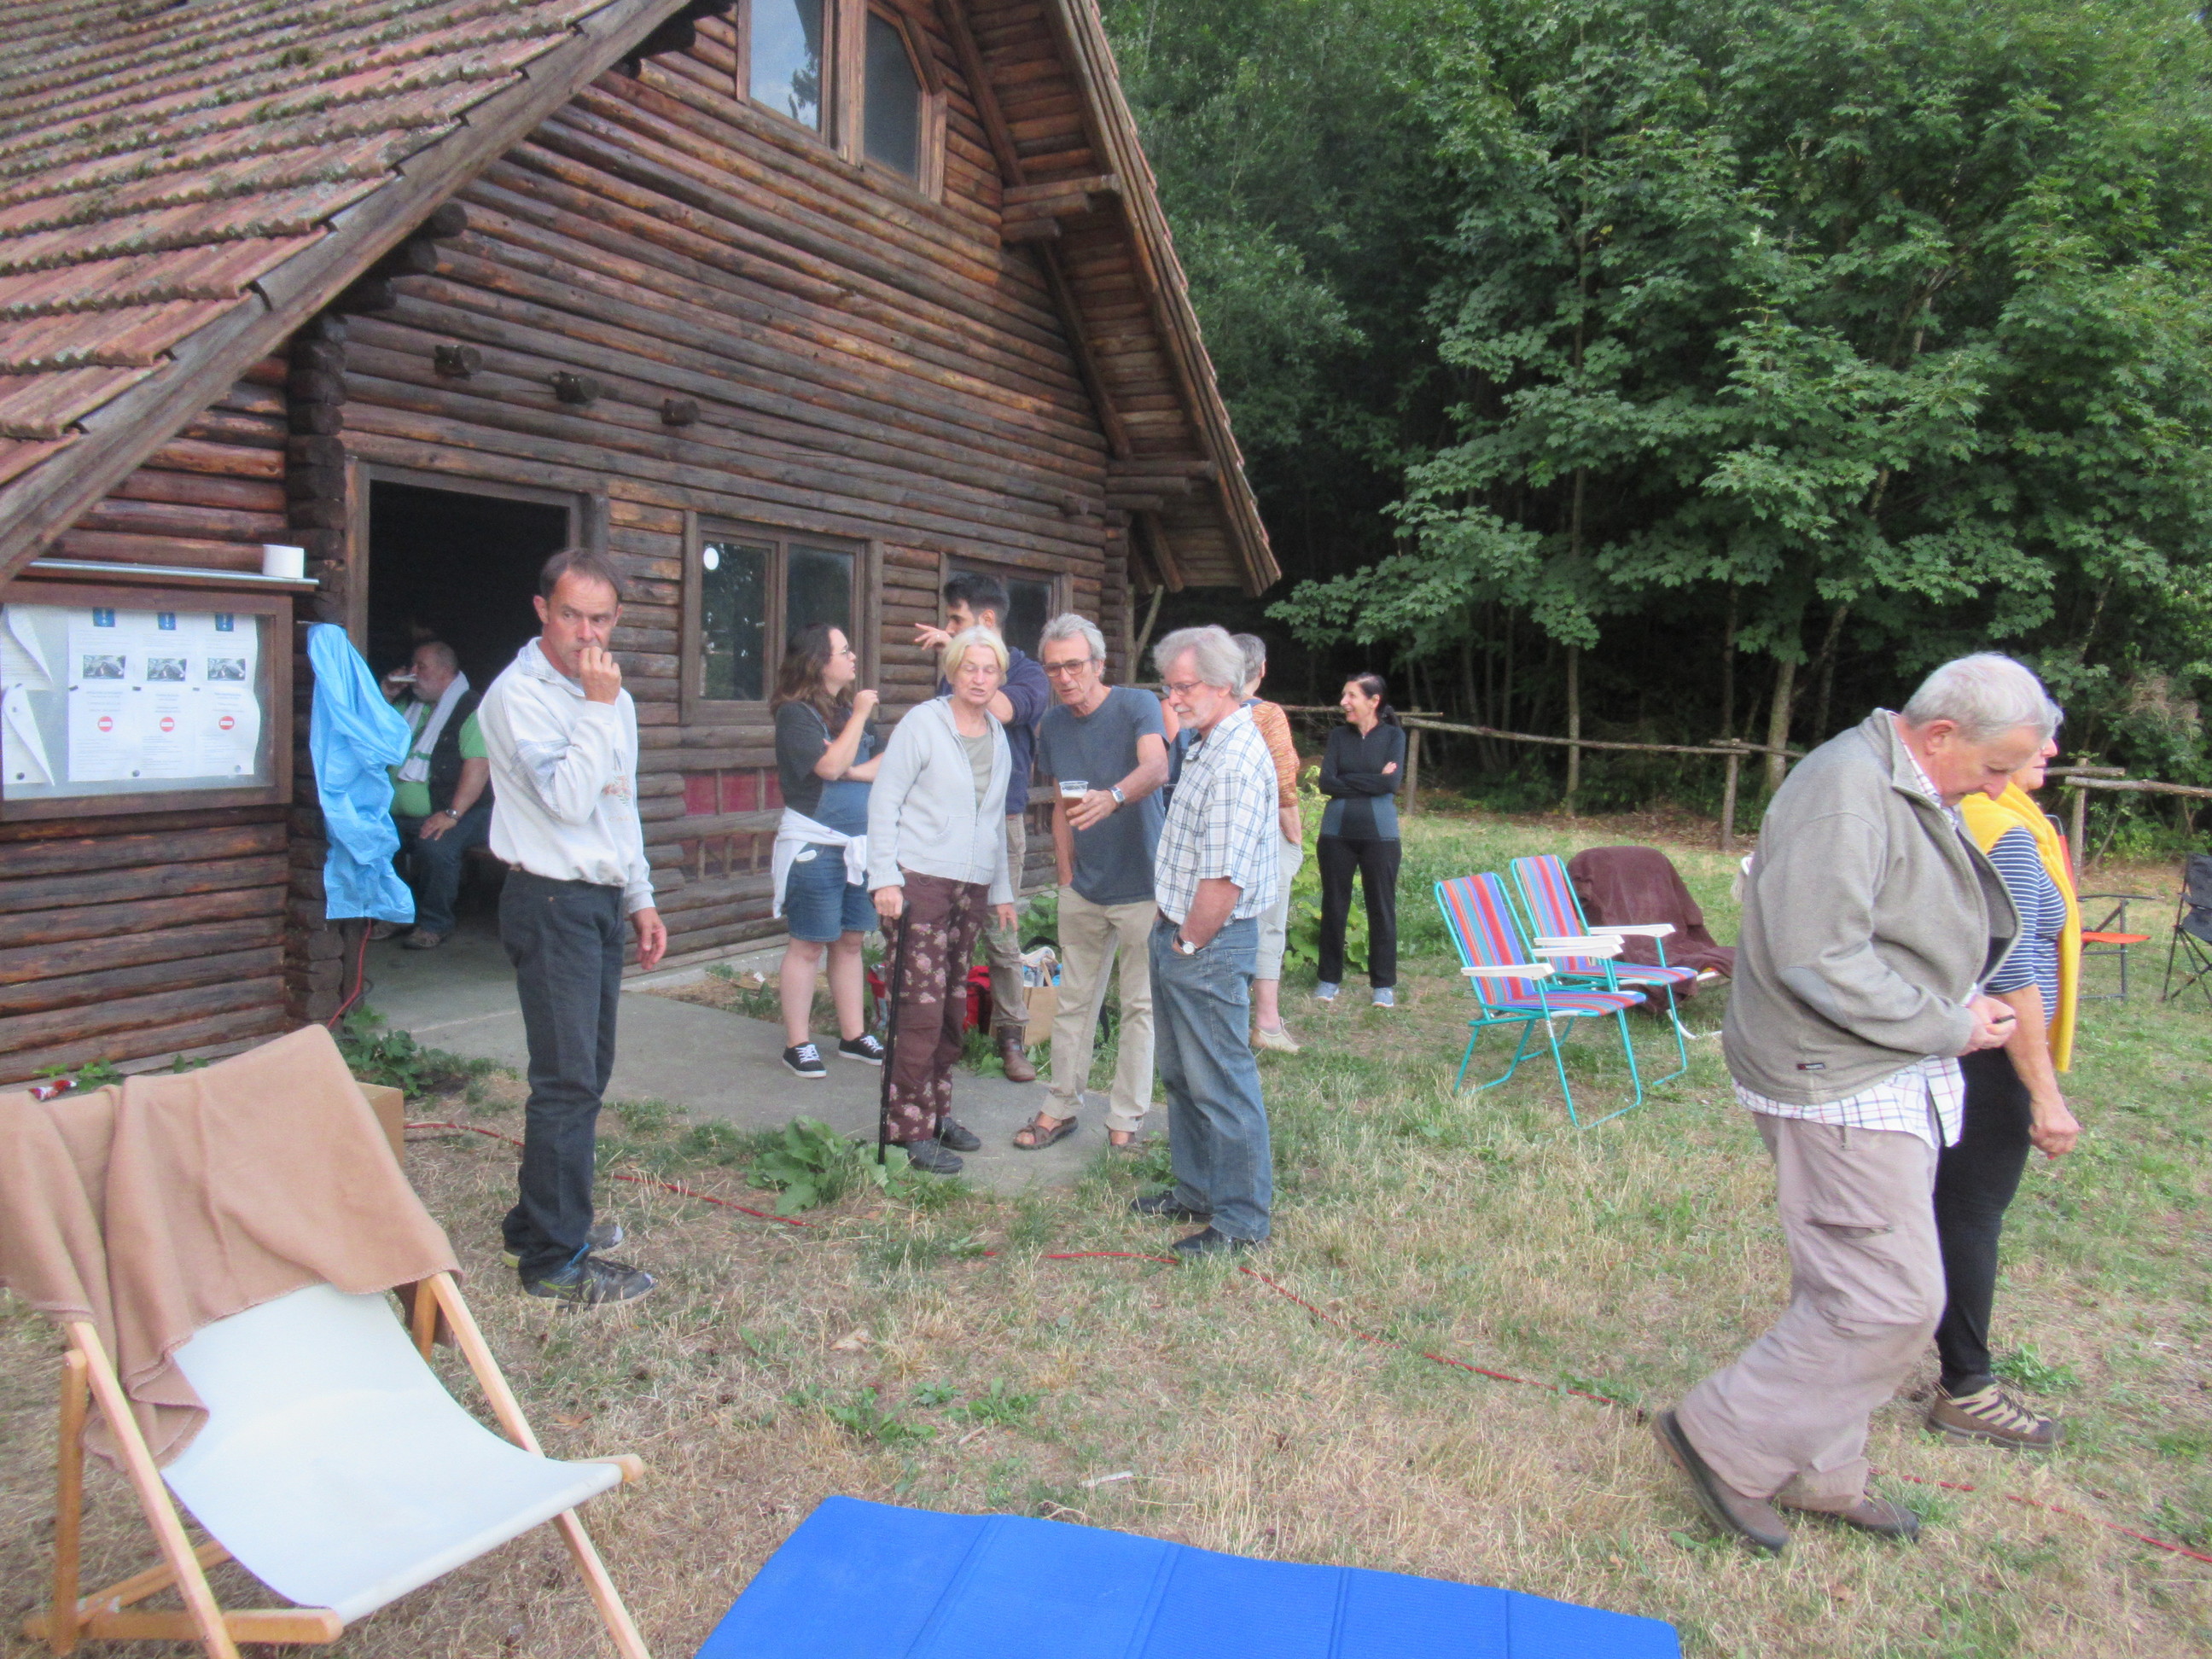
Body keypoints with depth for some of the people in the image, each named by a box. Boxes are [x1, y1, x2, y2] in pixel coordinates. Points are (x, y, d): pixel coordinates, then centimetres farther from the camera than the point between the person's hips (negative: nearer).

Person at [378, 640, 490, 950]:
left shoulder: (471, 709, -5)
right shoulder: (408, 703, 21)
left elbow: (479, 765, -16)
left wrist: (452, 814, -26)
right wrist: (385, 697, 11)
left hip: (454, 812, -7)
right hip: (399, 816, 7)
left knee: (435, 847, -35)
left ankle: (434, 925, -13)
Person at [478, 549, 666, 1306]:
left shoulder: (610, 697, 14)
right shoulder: (519, 694, -12)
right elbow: (567, 799, -24)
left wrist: (640, 898, 20)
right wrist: (599, 707, -20)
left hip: (603, 902, 9)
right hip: (552, 903, -8)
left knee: (585, 1074, 14)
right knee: (568, 1081, -7)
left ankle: (543, 1218, 29)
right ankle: (555, 1260, 2)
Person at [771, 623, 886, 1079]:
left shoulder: (852, 708, 12)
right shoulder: (796, 714, -9)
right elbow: (831, 766, -21)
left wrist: (849, 769, -12)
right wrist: (859, 717, -13)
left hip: (860, 844, 7)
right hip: (814, 846, -7)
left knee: (850, 941, 11)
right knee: (809, 944, -1)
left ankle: (853, 1035, 20)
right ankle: (797, 1044, 8)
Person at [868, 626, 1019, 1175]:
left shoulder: (999, 740, 15)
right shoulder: (923, 724, -4)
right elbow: (884, 801, -7)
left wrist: (1002, 890, 23)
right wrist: (884, 878, -13)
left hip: (972, 886, 6)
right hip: (919, 881, -6)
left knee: (954, 1007, 9)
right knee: (920, 1006, -9)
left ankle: (937, 1109, 21)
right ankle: (911, 1127, -1)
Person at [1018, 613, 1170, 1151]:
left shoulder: (1137, 705, -14)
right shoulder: (1053, 724, 4)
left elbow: (1156, 768, -34)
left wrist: (1113, 796, -54)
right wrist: (1065, 876, 7)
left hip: (1142, 887, -5)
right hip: (1083, 890, 5)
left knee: (1140, 1006, 3)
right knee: (1074, 1001, 13)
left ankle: (1125, 1121, 14)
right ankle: (1062, 1108, 24)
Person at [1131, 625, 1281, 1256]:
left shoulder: (1237, 763, -22)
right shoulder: (1208, 746, 11)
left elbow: (1224, 881, -26)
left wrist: (1189, 943, -14)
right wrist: (1173, 934, 16)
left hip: (1210, 944, -10)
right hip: (1179, 932, 11)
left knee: (1222, 1085, -1)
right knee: (1180, 1074, 20)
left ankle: (1242, 1221, 11)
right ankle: (1196, 1191, 35)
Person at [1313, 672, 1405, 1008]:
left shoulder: (1393, 735, 1)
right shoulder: (1339, 736, 7)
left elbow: (1392, 782, -12)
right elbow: (1325, 782, -5)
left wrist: (1347, 781, -10)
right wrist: (1371, 782, -10)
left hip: (1379, 832, -2)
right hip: (1337, 832, 2)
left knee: (1382, 907, 3)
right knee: (1333, 905, 7)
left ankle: (1384, 984, 13)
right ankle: (1329, 978, 19)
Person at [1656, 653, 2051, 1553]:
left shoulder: (1916, 794, 13)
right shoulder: (1845, 788, -21)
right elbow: (1821, 962, -27)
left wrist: (1963, 1004, 7)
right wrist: (1950, 1027, -16)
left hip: (1891, 1084, 10)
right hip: (1840, 1090, -10)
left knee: (1847, 1293, 17)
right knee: (1890, 1301, -7)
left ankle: (1820, 1476, 31)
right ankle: (1726, 1440, 7)